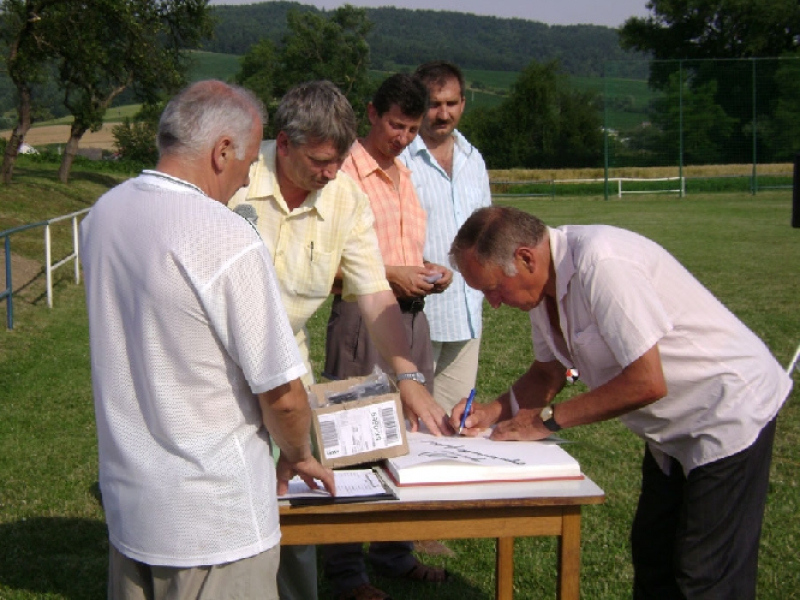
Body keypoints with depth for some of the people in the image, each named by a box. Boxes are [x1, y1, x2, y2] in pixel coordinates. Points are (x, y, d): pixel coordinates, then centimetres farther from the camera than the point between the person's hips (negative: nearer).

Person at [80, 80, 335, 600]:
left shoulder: (102, 214, 0)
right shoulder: (228, 240, -22)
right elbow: (282, 395, -19)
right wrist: (298, 456, 3)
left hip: (125, 500, 8)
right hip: (214, 521, -7)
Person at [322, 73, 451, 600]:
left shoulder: (406, 176, 17)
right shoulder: (347, 171, -9)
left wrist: (430, 272, 6)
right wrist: (390, 274, -18)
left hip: (412, 314, 8)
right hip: (362, 315, -8)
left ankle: (395, 553, 28)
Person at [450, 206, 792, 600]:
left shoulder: (600, 264, -30)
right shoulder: (544, 282, -2)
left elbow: (647, 383, -29)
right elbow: (547, 374, 11)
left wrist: (547, 419, -20)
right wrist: (493, 412, -6)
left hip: (730, 409, -9)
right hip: (674, 424, 9)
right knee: (651, 558, 15)